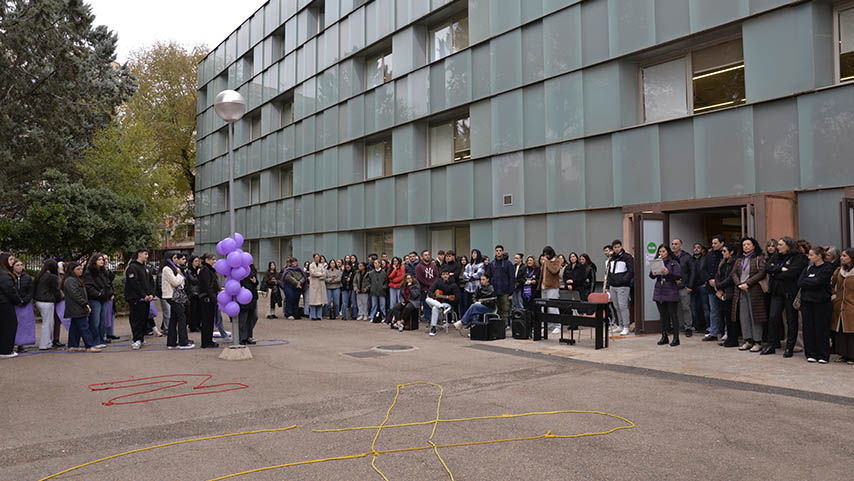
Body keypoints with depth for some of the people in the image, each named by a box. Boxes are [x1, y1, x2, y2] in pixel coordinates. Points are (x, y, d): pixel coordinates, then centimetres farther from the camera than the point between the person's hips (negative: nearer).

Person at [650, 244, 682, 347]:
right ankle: (664, 337, 17)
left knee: (673, 315, -3)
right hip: (659, 292, 5)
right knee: (663, 316, 10)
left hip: (671, 293, -4)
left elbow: (678, 276, -10)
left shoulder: (674, 263, -1)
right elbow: (651, 276, 6)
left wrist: (668, 273, -24)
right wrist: (653, 273, -17)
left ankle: (676, 338, 1)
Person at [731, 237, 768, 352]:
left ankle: (757, 342, 1)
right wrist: (739, 284, -6)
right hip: (741, 291, 6)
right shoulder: (739, 259, 17)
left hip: (754, 290, -6)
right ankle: (748, 341, 12)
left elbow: (761, 273, -11)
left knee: (755, 316, -5)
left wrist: (747, 283, -15)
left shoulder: (760, 258, -1)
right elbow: (734, 273, 11)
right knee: (743, 316, 5)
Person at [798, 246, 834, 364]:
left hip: (822, 302, -5)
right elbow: (799, 283, 4)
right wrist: (812, 282, -8)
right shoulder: (808, 268, 14)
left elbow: (818, 282, -15)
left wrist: (806, 281, -2)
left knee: (822, 329, -1)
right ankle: (811, 354, 13)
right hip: (807, 302, 5)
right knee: (808, 329, 5)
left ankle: (823, 355, 8)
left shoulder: (828, 268, -4)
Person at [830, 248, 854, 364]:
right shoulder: (838, 271, 11)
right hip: (839, 306, 5)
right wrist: (834, 295, 13)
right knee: (839, 332, 7)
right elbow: (832, 285, 23)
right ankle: (844, 355, 17)